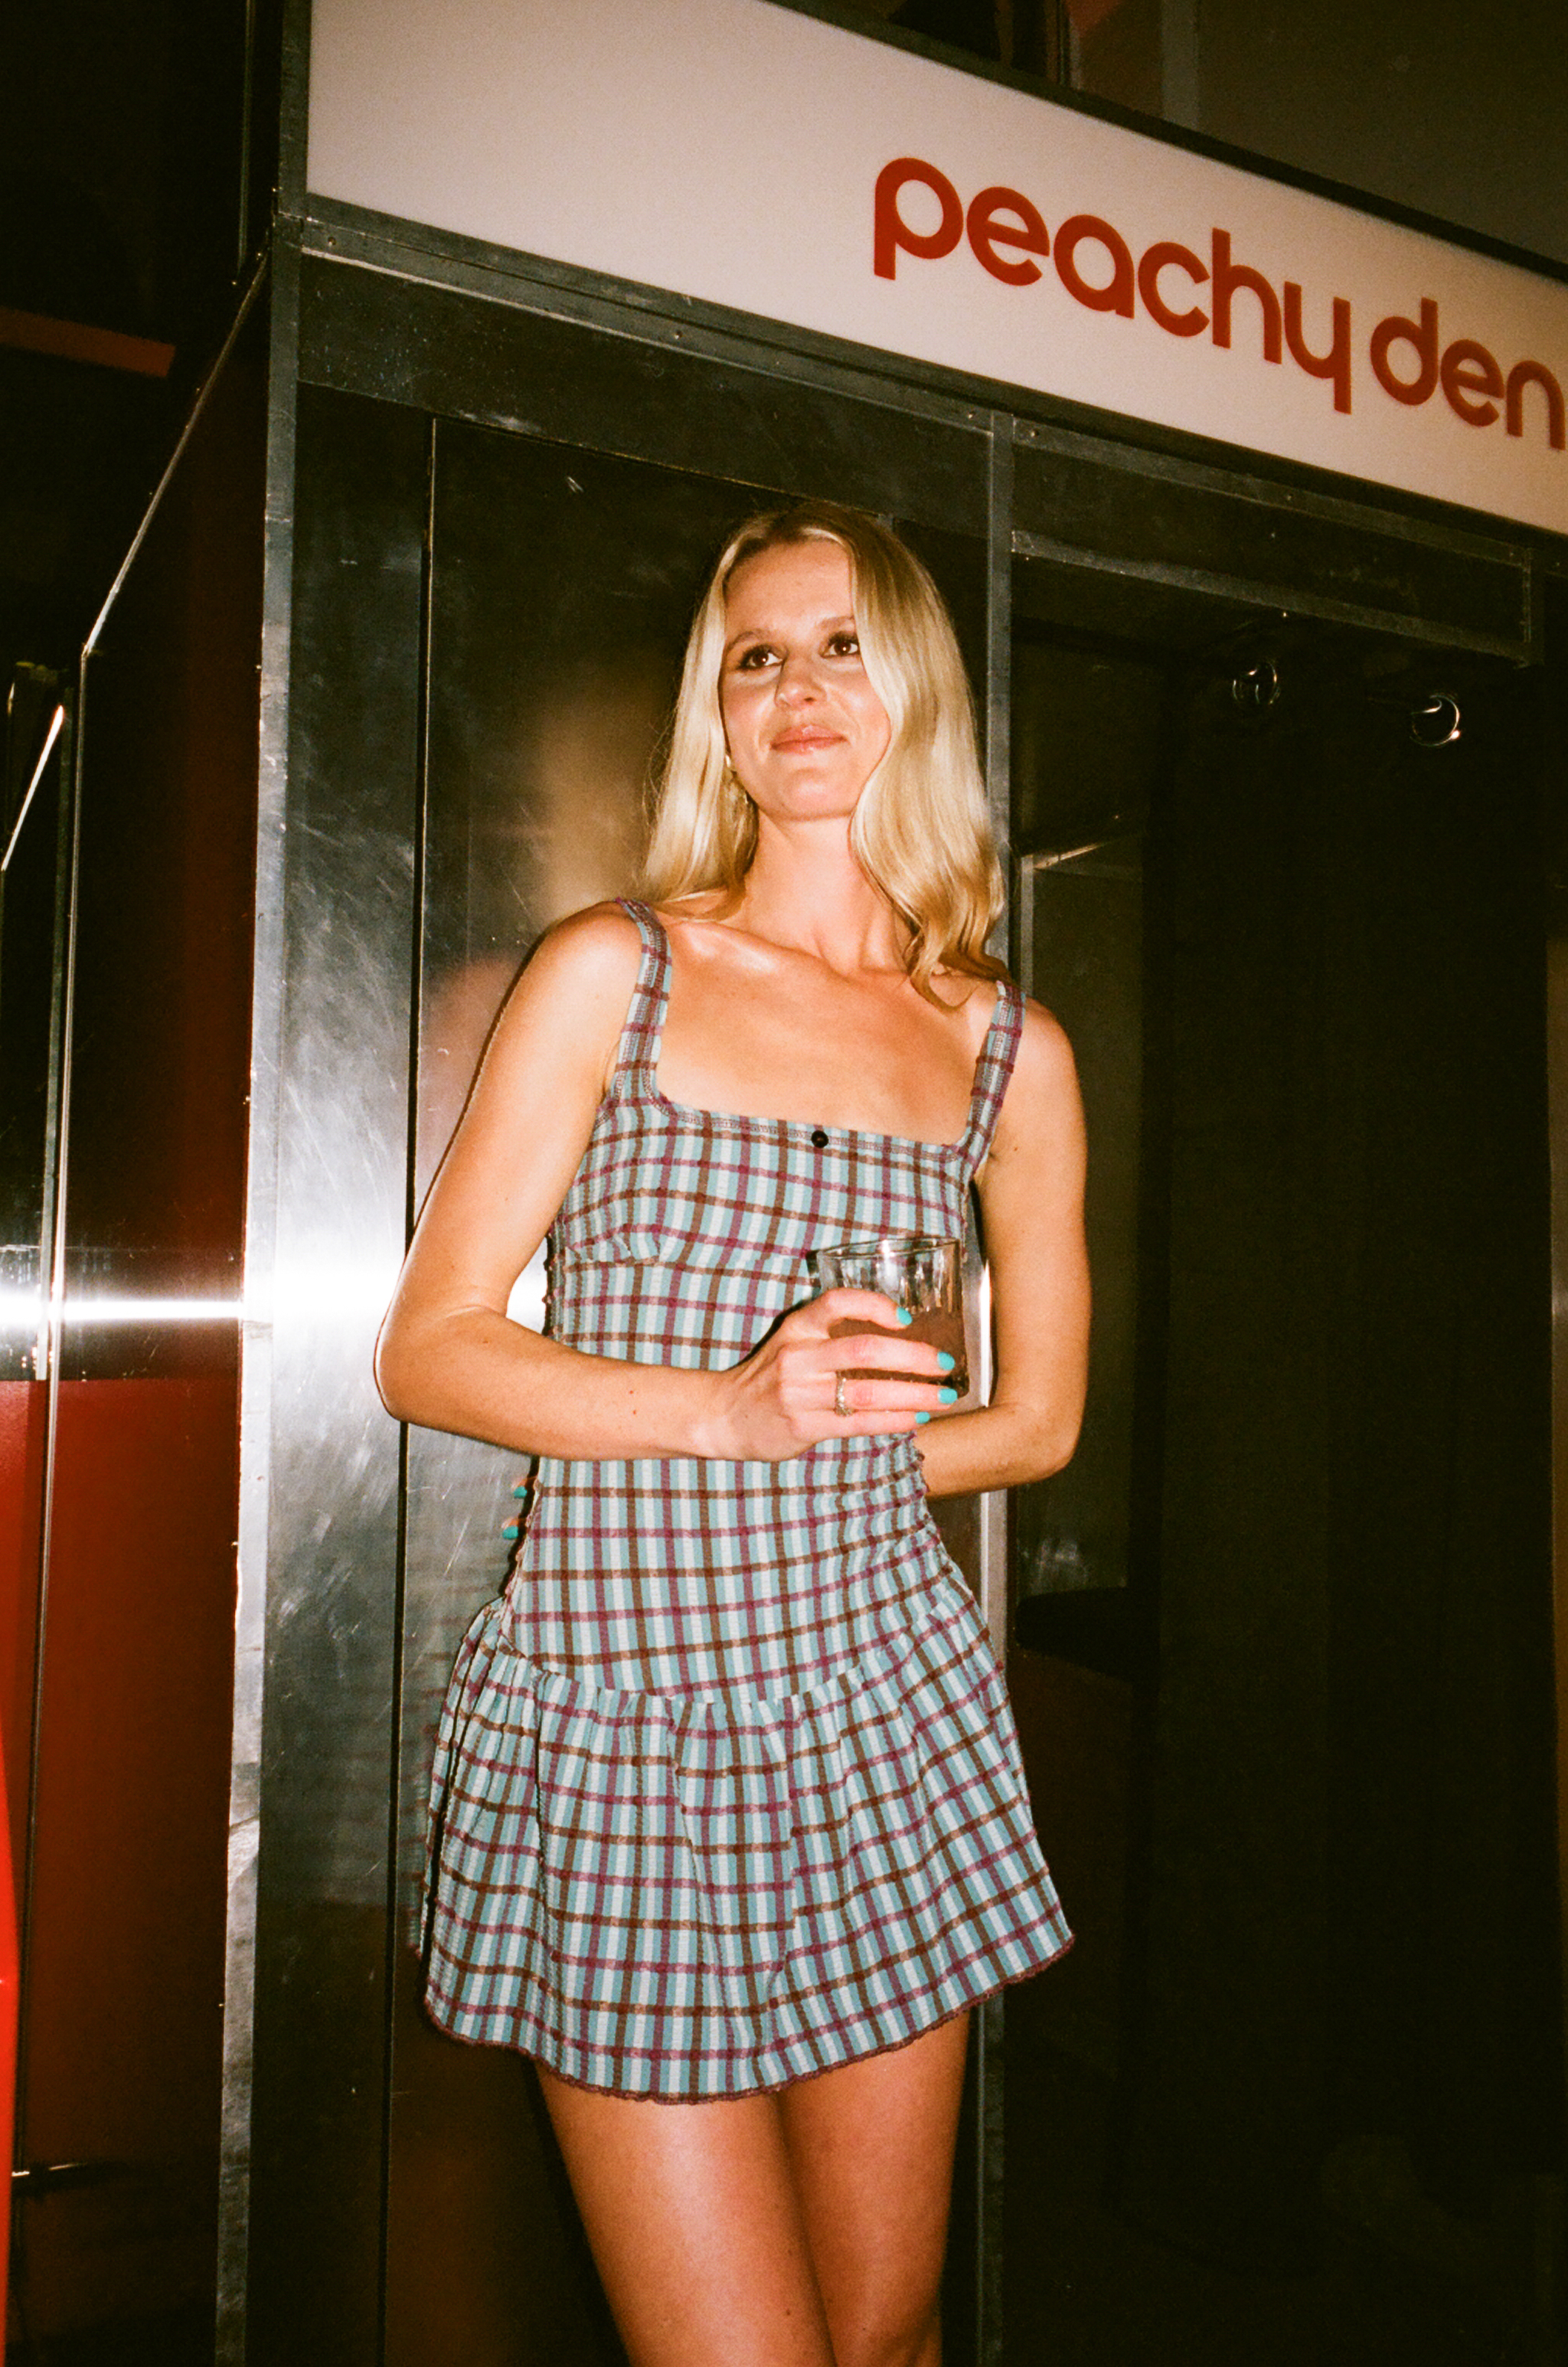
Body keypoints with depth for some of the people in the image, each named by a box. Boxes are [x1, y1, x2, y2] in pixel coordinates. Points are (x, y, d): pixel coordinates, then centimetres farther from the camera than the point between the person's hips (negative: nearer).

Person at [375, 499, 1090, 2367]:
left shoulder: (1010, 1053, 7)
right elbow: (426, 1351, -3)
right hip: (622, 1713, -2)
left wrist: (825, 1447, 1)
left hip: (885, 1696, 3)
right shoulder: (611, 973, 0)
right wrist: (730, 1413, -16)